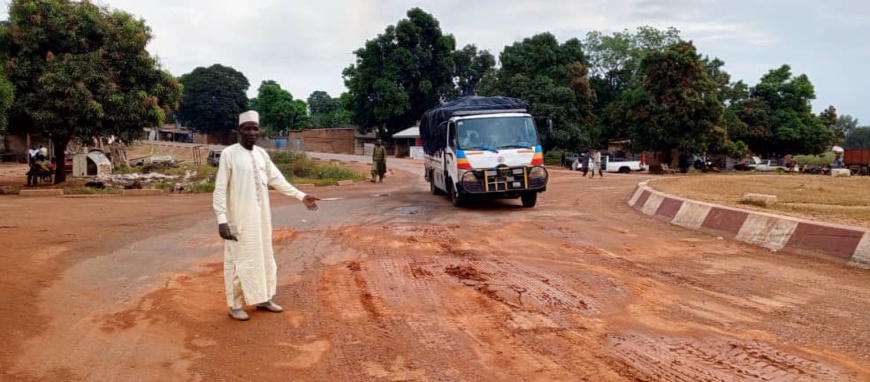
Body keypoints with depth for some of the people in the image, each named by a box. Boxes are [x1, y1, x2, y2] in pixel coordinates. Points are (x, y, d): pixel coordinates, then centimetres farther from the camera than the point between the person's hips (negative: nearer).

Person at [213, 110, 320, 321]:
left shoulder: (262, 153, 6)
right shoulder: (229, 153, -11)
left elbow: (276, 179, 13)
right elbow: (220, 189, -13)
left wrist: (301, 196, 10)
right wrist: (221, 220, -20)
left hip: (261, 216, 6)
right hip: (239, 218, -6)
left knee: (264, 257, 13)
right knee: (239, 260, 1)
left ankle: (264, 299, 27)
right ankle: (235, 306, 14)